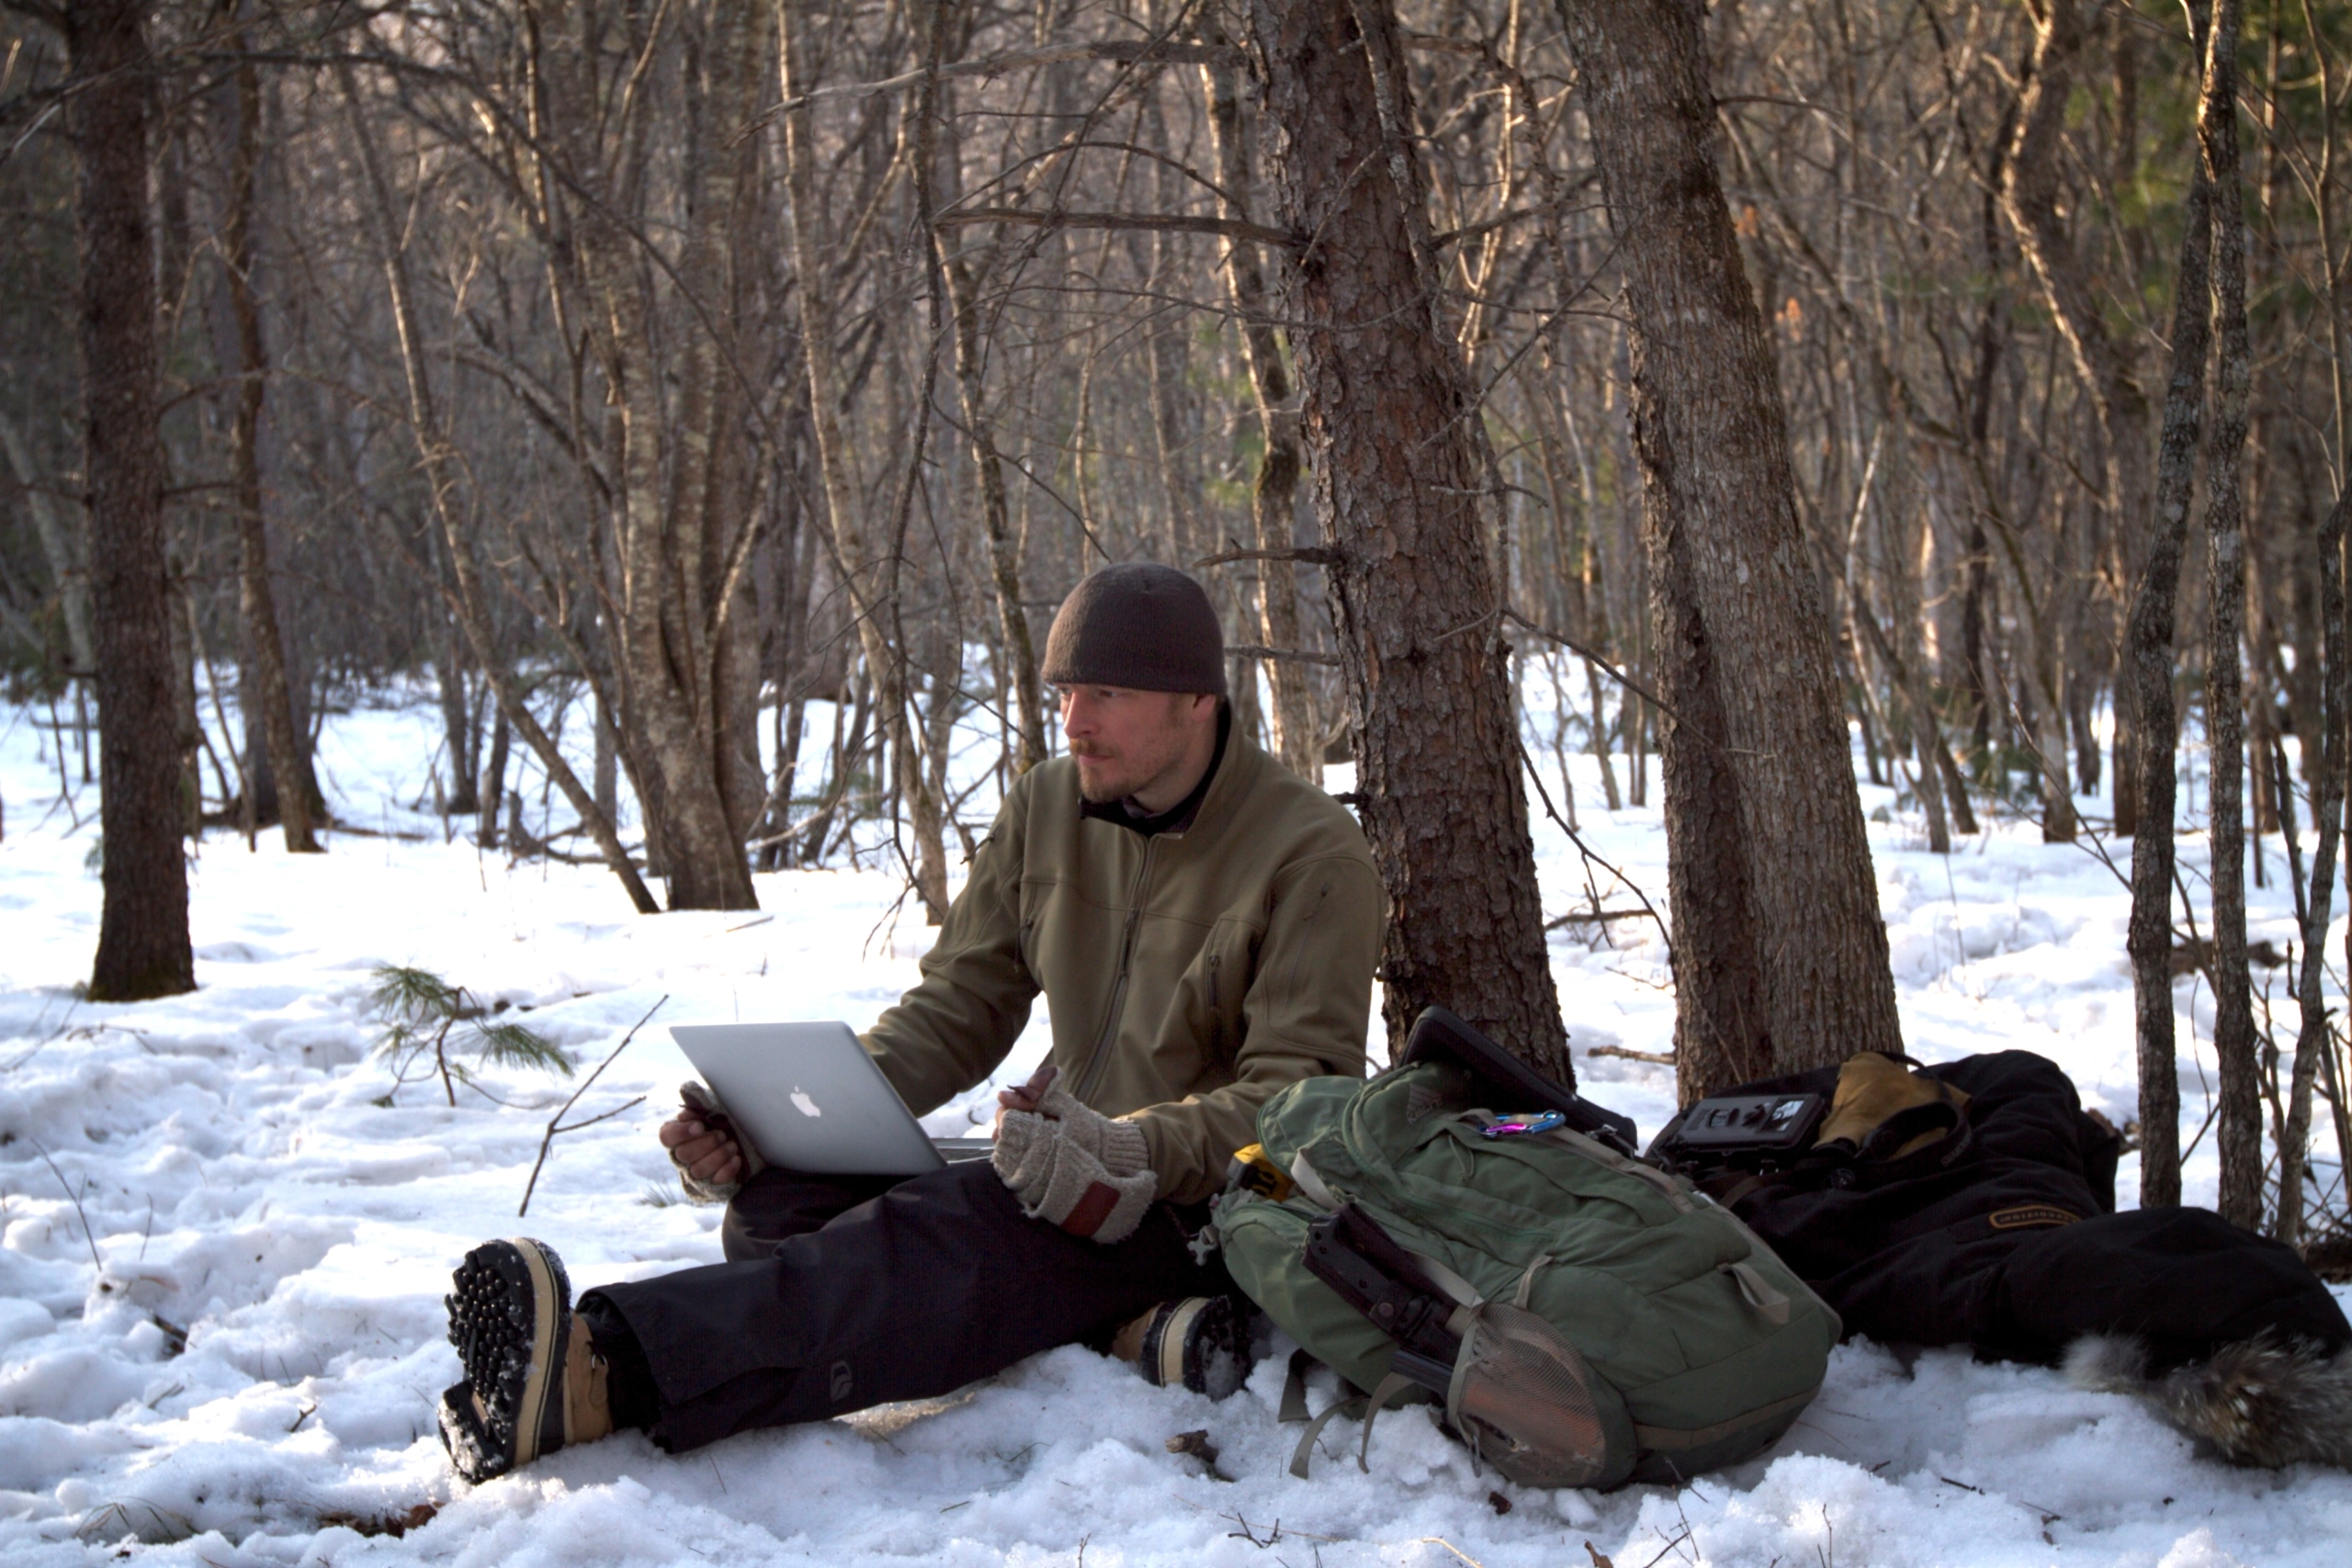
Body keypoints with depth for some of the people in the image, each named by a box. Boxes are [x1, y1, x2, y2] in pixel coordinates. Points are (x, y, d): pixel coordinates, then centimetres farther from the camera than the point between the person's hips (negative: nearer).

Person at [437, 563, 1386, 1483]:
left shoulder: (1314, 858, -8)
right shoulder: (1047, 808, 11)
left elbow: (1298, 1095, -14)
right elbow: (957, 1009, 12)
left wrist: (1133, 1149, -33)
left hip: (1205, 1203, -7)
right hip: (1082, 1167, 7)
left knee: (949, 1232, -36)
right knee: (784, 1198, -19)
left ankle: (602, 1373, -57)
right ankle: (1110, 1326, -37)